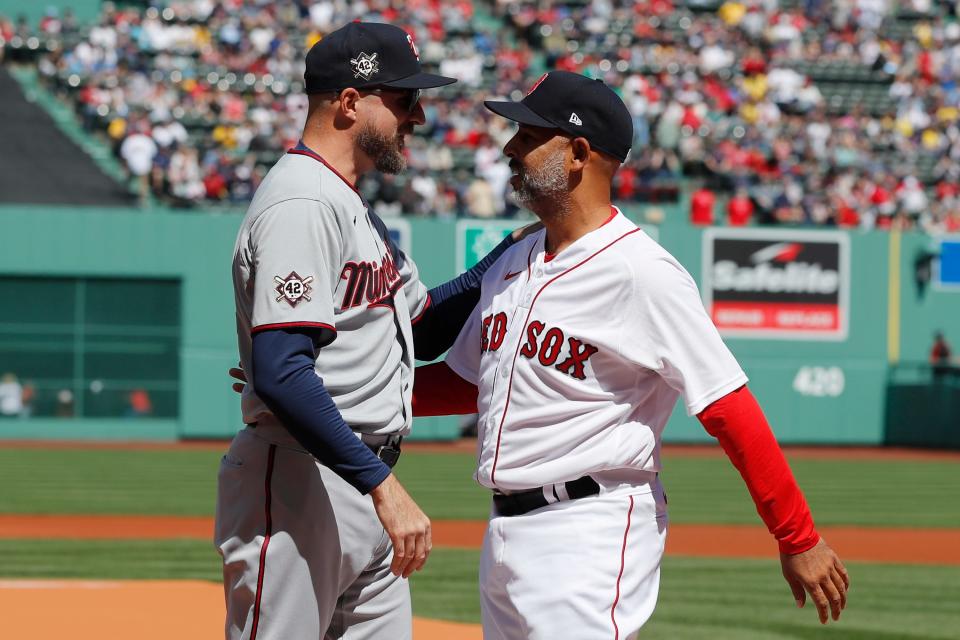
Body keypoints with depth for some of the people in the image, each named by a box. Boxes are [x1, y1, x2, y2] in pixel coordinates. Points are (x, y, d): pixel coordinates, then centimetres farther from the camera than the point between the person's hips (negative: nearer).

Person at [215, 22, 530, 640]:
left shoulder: (358, 212, 18)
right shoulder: (301, 205, -15)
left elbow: (426, 329, 26)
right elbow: (281, 373, -24)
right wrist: (382, 485, -27)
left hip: (369, 492, 10)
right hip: (300, 483, -10)